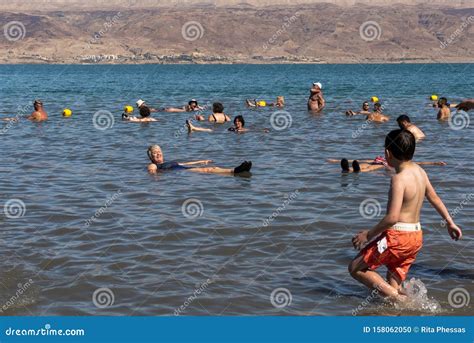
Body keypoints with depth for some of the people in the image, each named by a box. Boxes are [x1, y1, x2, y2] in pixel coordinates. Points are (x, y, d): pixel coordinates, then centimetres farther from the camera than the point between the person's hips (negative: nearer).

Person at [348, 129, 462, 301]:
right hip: (416, 236, 8)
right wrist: (450, 222, 32)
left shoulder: (399, 179, -19)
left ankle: (397, 298, -7)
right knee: (393, 285, 19)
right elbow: (434, 198, 20)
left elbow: (392, 217, -26)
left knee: (355, 268, 3)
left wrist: (369, 234, -15)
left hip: (397, 236, -8)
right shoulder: (420, 171, 6)